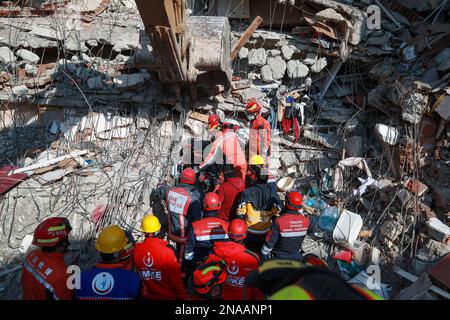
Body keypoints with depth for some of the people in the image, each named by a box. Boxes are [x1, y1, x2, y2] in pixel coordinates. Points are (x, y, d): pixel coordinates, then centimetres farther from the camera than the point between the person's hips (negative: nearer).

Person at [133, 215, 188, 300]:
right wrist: (183, 296, -6)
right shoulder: (167, 251, -29)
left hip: (148, 295, 4)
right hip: (167, 296, -3)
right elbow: (176, 278, -21)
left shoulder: (136, 249, -17)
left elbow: (138, 273, -1)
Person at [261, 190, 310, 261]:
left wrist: (264, 254, -7)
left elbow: (270, 241, -20)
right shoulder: (305, 220, -16)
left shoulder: (279, 221, -28)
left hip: (280, 257, -3)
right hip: (296, 256, 3)